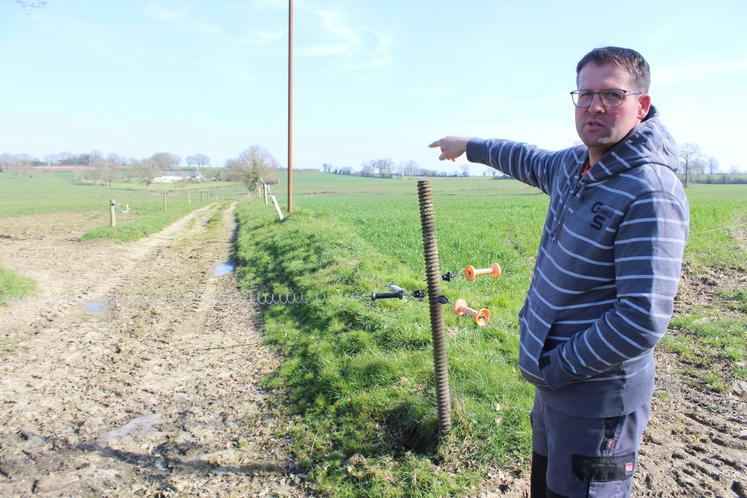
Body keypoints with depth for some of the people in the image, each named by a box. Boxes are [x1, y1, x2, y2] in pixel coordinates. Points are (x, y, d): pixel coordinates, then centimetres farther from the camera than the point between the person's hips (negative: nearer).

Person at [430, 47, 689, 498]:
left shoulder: (651, 194, -24)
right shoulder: (575, 164, 2)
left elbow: (642, 321, -29)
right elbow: (531, 161, 26)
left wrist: (555, 368, -18)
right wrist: (470, 146, 38)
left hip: (596, 398, -8)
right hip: (555, 378, 9)